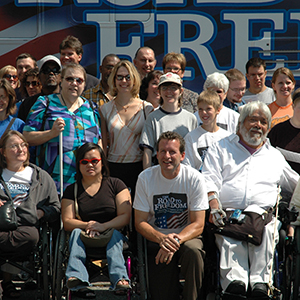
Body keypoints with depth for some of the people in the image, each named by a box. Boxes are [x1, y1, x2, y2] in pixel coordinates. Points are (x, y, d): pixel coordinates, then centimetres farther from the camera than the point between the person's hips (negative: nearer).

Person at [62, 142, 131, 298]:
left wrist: (103, 226, -17)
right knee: (76, 232, -30)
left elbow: (126, 216, -1)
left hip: (111, 234, -1)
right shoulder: (72, 190, 15)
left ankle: (119, 279, -56)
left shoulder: (115, 185, 11)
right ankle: (76, 278, -54)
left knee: (114, 233, -33)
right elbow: (67, 222, 5)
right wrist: (87, 225, -16)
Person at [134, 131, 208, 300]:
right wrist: (162, 239, -23)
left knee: (193, 251, -34)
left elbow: (198, 225, -9)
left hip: (187, 236, 0)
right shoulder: (145, 178, -3)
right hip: (156, 239, 0)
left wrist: (176, 240, -28)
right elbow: (140, 223, -3)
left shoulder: (195, 179, -7)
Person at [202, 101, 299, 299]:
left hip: (263, 213, 1)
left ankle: (260, 284, -46)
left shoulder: (275, 156, 30)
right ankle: (235, 281, -53)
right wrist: (214, 204, -12)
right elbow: (209, 180, 7)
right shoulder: (221, 149, 21)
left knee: (264, 229, -37)